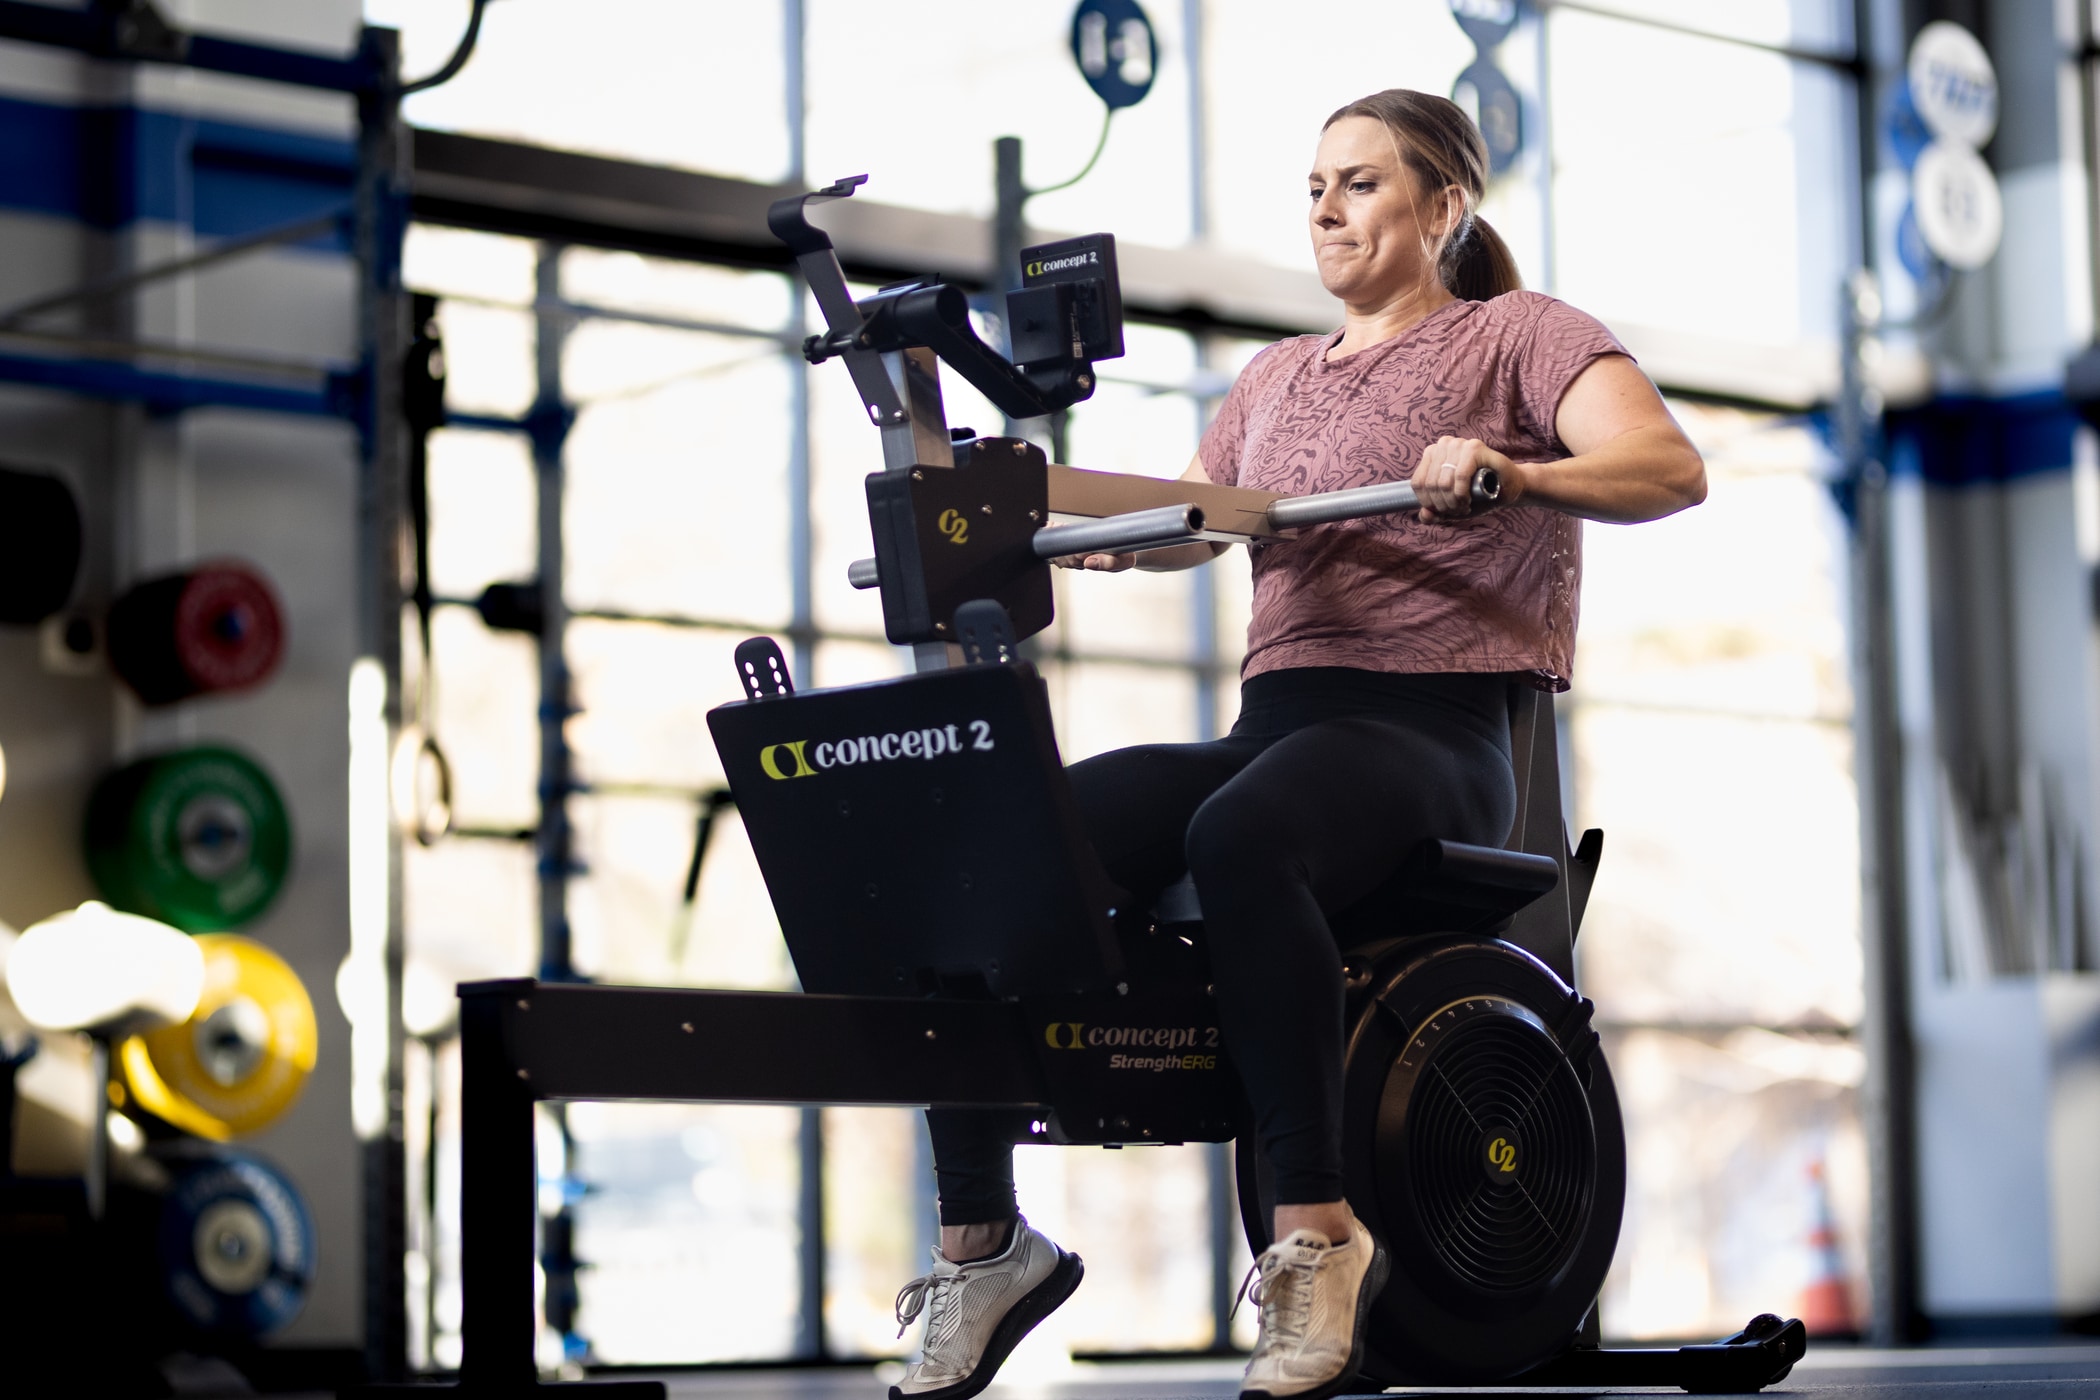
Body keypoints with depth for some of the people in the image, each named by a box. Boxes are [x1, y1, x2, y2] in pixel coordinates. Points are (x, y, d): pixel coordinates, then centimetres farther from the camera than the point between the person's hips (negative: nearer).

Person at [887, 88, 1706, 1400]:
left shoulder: (1520, 335, 7)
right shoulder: (1277, 377, 27)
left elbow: (1672, 468, -8)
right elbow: (1189, 521, 35)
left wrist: (1513, 475, -29)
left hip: (1430, 736, -6)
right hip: (1273, 725, 6)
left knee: (1238, 837, -40)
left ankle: (1318, 1230, -37)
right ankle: (980, 1237, -14)